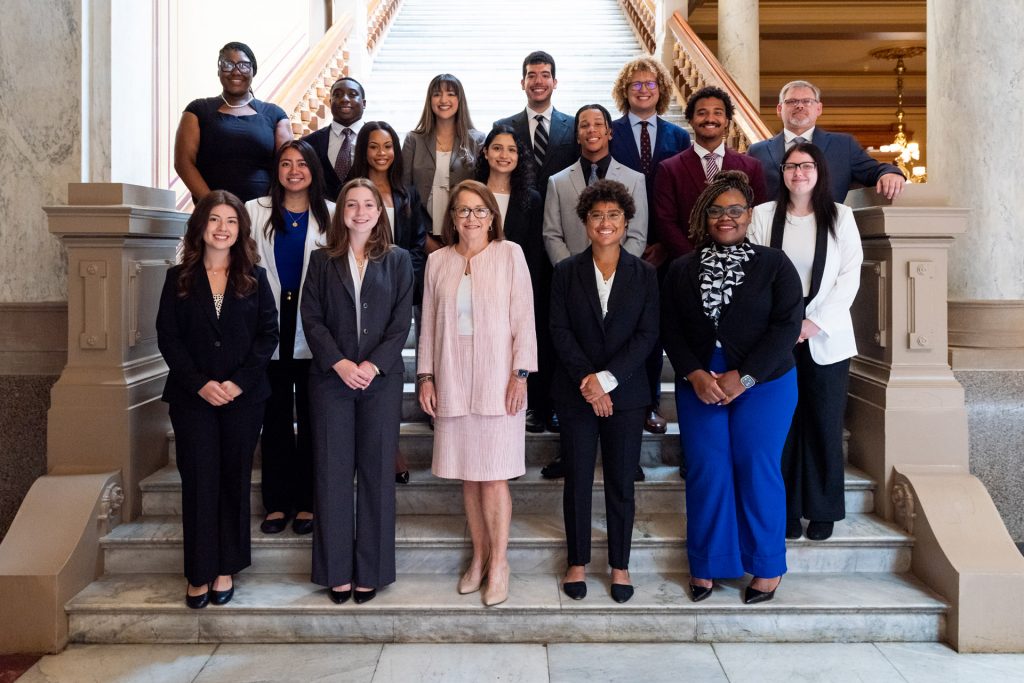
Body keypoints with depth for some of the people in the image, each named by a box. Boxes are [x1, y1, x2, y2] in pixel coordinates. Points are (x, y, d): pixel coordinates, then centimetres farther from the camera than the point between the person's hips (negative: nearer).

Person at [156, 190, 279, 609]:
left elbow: (269, 334, -1)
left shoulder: (254, 278, 5)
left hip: (244, 398, 0)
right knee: (198, 483, 1)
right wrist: (200, 384, -12)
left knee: (235, 481, 7)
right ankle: (199, 574, 11)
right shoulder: (179, 279, 5)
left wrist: (239, 382, -12)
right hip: (192, 398, 0)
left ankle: (226, 569, 19)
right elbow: (167, 337, 0)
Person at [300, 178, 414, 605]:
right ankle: (336, 571, 13)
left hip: (381, 379, 0)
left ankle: (370, 571, 13)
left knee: (377, 473, 3)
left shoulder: (398, 260, 7)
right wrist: (339, 364, -12)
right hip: (331, 379, 1)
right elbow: (311, 318, 1)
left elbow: (402, 322, 0)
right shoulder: (322, 261, 9)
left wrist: (372, 365, -12)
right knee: (332, 473, 2)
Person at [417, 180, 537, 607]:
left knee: (493, 474, -3)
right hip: (452, 380, 3)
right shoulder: (438, 262, 9)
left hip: (497, 379, -3)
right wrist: (426, 376, 6)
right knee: (467, 474, 8)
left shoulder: (510, 254, 1)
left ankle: (498, 562, 11)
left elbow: (523, 318, -1)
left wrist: (521, 373, -7)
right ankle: (479, 556, 22)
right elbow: (429, 324, 11)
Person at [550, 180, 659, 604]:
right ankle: (577, 562, 23)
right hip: (576, 393, 0)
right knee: (577, 481, 7)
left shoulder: (644, 275, 3)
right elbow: (559, 331, -3)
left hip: (626, 393, 0)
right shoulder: (566, 272, 3)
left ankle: (620, 566, 23)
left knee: (621, 483, 8)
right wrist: (587, 381, -14)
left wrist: (607, 378, -15)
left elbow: (647, 335, -5)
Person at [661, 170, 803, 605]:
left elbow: (787, 325, -7)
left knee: (757, 471, 0)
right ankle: (705, 566, 17)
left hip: (763, 385, -2)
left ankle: (767, 568, 17)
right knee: (705, 473, 2)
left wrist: (743, 377, -14)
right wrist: (695, 374, -11)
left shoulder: (773, 264, 1)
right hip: (698, 386, 2)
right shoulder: (682, 270, 10)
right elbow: (670, 329, 4)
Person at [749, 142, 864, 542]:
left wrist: (816, 322, -11)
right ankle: (786, 510, 14)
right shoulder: (763, 215, 4)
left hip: (826, 338, 0)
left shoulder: (840, 217, 5)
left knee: (824, 425, 5)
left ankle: (823, 510, 18)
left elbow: (850, 276, -1)